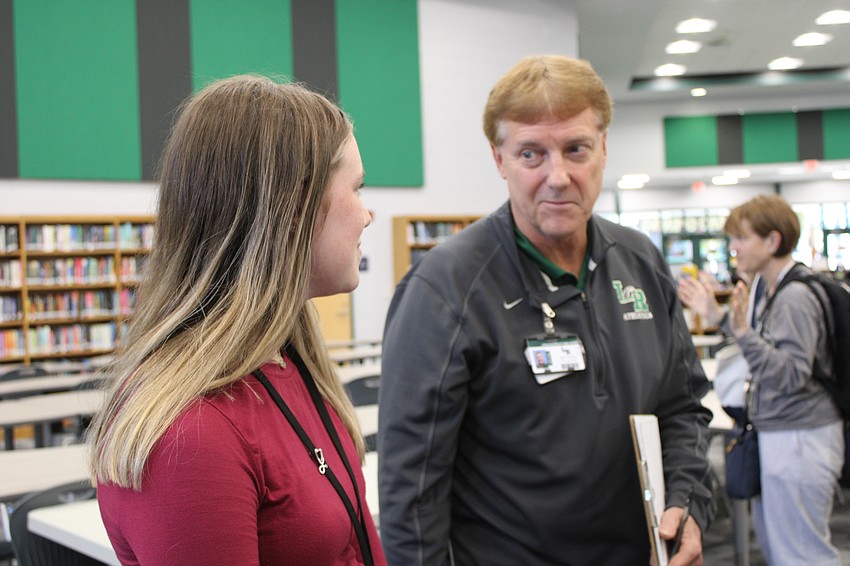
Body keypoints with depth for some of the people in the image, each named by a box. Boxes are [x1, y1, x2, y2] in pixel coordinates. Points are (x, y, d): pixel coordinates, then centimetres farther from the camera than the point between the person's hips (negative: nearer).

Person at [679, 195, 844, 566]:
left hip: (800, 438, -10)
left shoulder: (797, 298, -20)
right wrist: (717, 316, 16)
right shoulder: (765, 287, 8)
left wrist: (743, 331, -36)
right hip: (774, 434, 10)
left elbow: (791, 375, -26)